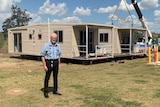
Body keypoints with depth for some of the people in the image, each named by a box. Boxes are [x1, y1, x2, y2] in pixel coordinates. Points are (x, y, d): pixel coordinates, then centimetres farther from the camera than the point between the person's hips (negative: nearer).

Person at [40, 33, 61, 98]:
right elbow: (42, 56, -8)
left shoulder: (58, 46, 7)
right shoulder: (46, 45, -8)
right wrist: (44, 65, -14)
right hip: (49, 63, -5)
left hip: (55, 62, 5)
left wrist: (59, 64, 11)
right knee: (47, 77, -1)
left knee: (55, 77, 11)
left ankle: (55, 91, 22)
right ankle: (45, 92, 9)